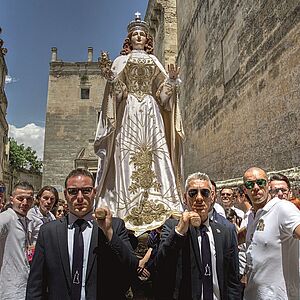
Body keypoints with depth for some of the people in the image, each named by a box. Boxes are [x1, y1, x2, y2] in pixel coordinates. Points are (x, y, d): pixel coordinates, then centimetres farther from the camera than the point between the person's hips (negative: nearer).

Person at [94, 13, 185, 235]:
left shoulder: (154, 62, 22)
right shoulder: (121, 61, 17)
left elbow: (163, 93, 13)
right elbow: (118, 92, 4)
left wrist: (172, 79, -5)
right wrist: (109, 77, -13)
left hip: (151, 113, 2)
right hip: (129, 113, -1)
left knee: (155, 155, -9)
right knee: (128, 157, -10)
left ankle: (159, 209, -10)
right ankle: (127, 213, -9)